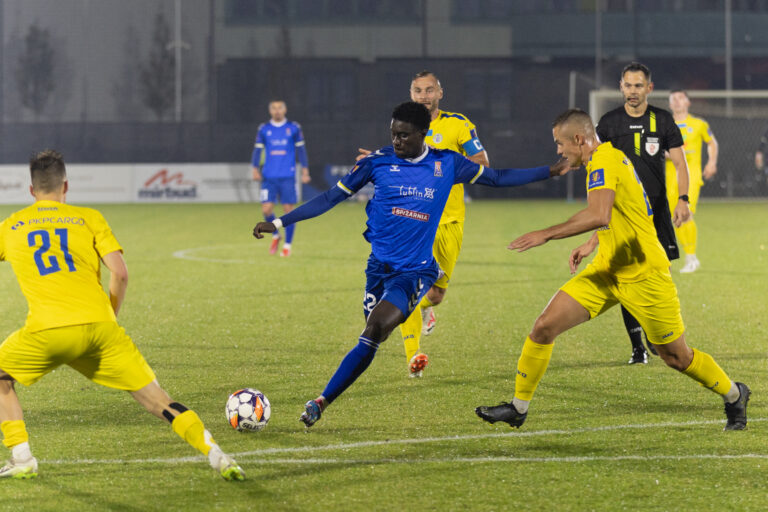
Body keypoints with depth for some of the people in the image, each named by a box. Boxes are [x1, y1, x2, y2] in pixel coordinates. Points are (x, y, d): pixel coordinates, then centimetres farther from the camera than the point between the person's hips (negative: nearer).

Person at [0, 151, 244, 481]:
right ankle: (217, 456, -7)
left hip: (47, 330, -1)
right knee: (156, 400, 6)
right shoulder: (88, 218, 15)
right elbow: (120, 273, 5)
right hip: (99, 326, 1)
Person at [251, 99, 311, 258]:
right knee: (266, 209, -7)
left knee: (288, 209, -2)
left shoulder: (294, 128, 3)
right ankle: (275, 236, 20)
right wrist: (255, 169, -3)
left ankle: (287, 245, 8)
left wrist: (305, 172, 2)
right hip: (269, 177, 1)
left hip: (288, 176, -1)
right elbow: (257, 149, 9)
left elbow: (301, 150, 6)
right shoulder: (264, 129, 7)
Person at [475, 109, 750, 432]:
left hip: (644, 276, -9)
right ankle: (518, 407, 5)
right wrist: (591, 244, 22)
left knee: (676, 357, 4)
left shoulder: (603, 160, -21)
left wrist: (547, 235, -36)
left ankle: (734, 395, 29)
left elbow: (599, 215, -38)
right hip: (607, 270, 9)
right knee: (544, 326, -4)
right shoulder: (608, 157, 9)